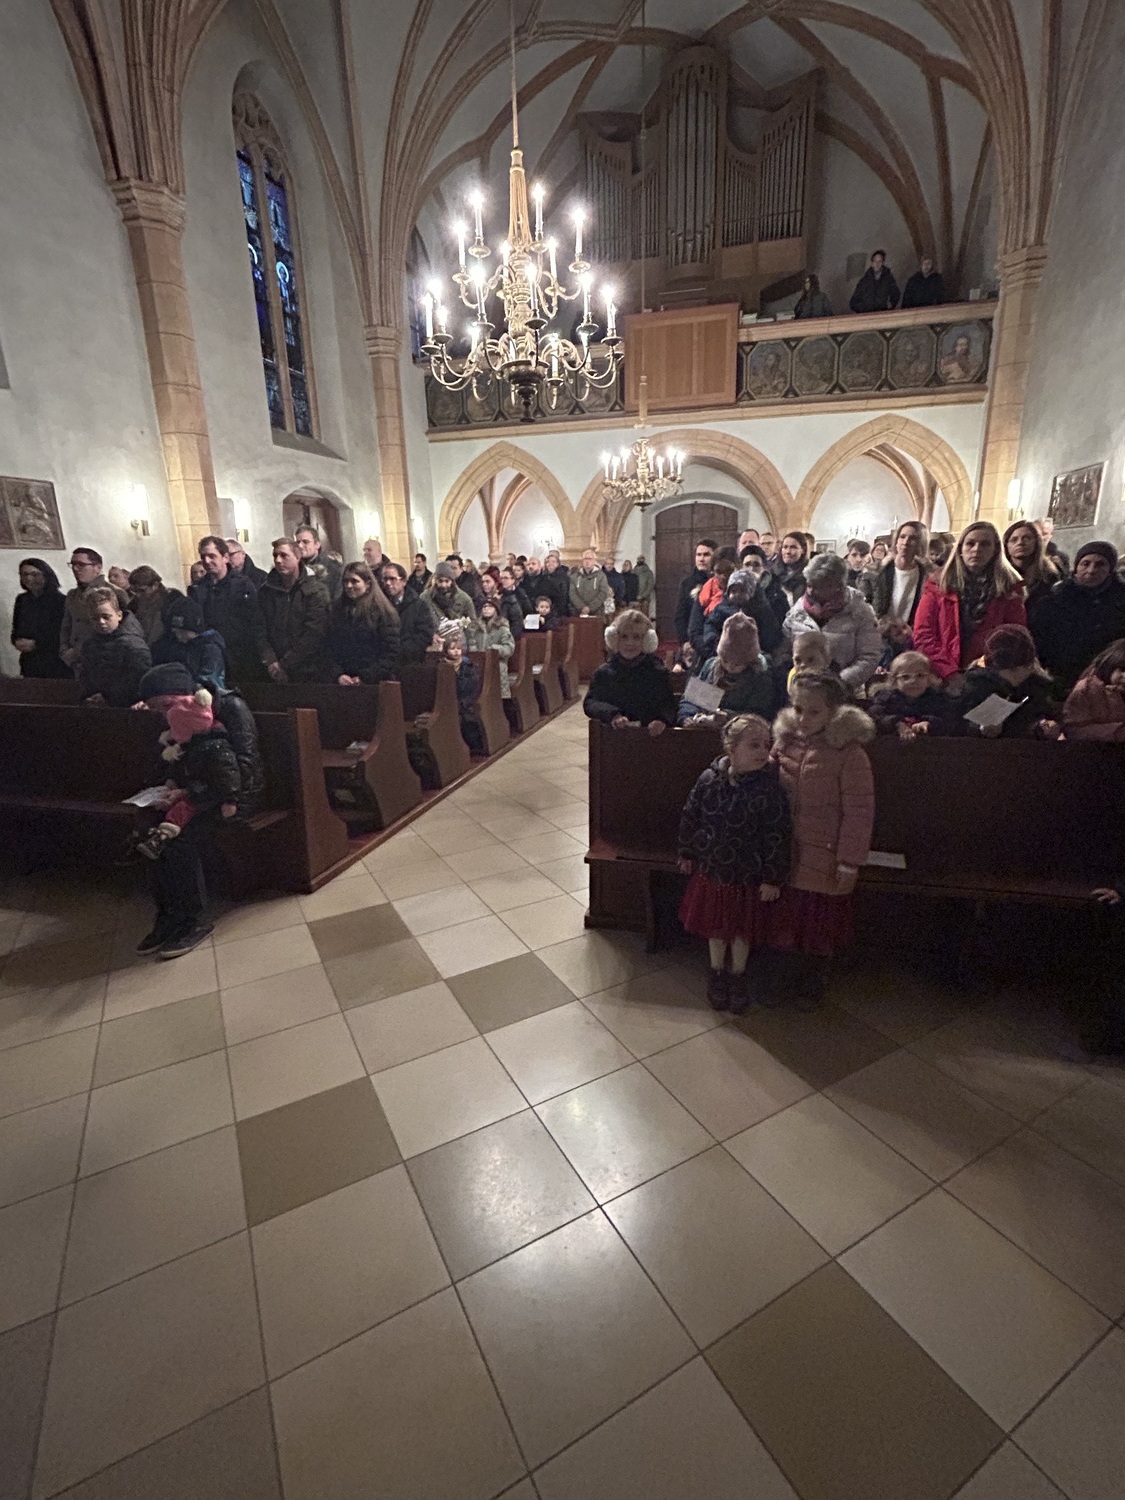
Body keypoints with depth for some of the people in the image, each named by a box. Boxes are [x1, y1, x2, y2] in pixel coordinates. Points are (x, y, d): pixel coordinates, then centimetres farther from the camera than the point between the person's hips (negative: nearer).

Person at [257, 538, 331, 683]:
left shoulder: (316, 590, -4)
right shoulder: (266, 591, 9)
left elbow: (313, 634, -12)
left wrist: (285, 664, -13)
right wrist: (270, 661, -11)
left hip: (310, 672, -3)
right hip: (276, 673, 3)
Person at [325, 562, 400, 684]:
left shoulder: (384, 612, -2)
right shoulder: (336, 611, 12)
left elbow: (390, 653, -9)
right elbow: (329, 649, 8)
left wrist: (365, 678, -15)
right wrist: (338, 675, -7)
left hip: (375, 683, -3)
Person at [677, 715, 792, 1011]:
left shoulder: (768, 789, -20)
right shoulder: (709, 780, -13)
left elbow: (777, 837, -15)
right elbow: (690, 817, 1)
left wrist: (773, 878, -12)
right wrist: (687, 854, 8)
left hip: (747, 876, -2)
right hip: (711, 870, 2)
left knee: (743, 930, 17)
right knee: (715, 926, 20)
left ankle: (738, 976, 42)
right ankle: (717, 973, 43)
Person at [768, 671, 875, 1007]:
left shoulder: (849, 752, -16)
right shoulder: (784, 742, -1)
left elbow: (859, 812, -15)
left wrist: (849, 863, -13)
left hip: (824, 860, -4)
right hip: (785, 856, 4)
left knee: (820, 926, 14)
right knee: (784, 921, 17)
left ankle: (812, 988, 38)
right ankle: (786, 982, 39)